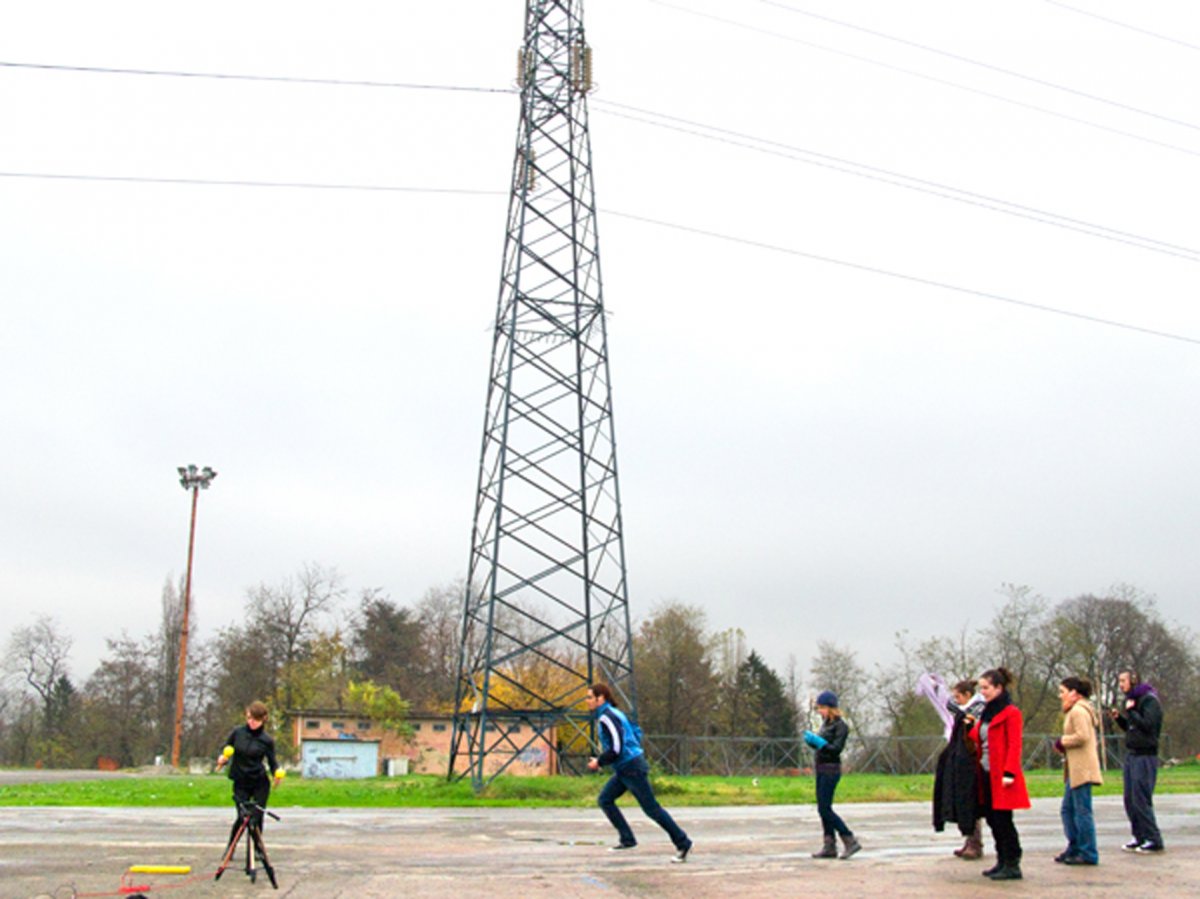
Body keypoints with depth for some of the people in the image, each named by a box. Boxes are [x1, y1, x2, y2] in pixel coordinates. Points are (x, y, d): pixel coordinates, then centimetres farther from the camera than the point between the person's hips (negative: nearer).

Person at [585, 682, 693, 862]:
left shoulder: (607, 718, -17)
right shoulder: (611, 714, 13)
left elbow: (616, 749, -23)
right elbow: (636, 734, 20)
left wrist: (599, 761, -10)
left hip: (631, 768, -10)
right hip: (623, 770, 10)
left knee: (651, 808, -5)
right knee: (605, 799, 8)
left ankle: (683, 843, 2)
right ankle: (627, 839, 9)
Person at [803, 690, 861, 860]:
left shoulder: (840, 725, -12)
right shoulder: (825, 723, 13)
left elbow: (836, 749, -19)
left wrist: (818, 741, -27)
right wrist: (811, 741, 0)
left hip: (830, 769, -9)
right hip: (821, 769, 9)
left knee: (824, 809, -10)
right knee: (823, 809, 9)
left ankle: (850, 840, -4)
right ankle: (829, 846, 14)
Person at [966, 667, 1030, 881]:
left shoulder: (1011, 713, -9)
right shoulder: (986, 713, 17)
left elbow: (1014, 745, -15)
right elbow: (976, 740, 22)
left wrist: (1008, 773, -21)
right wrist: (971, 730, 4)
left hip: (1001, 776, -8)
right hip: (986, 775, 8)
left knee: (1003, 821, -5)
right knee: (992, 819, 11)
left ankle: (1012, 865, 1)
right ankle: (1002, 861, 19)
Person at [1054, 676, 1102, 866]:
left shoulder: (1079, 710, -12)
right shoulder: (1074, 711, 21)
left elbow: (1082, 736, -22)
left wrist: (1062, 742, -8)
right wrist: (1063, 745, 10)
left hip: (1082, 769, -11)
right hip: (1075, 769, 11)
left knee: (1082, 811, -6)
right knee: (1068, 809, 15)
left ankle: (1088, 854, -1)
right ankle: (1074, 848, 22)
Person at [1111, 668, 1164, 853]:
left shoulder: (1149, 700, -11)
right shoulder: (1132, 699, 16)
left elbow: (1147, 725, -21)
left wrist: (1130, 711, -15)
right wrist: (1119, 718, 6)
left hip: (1145, 756, -9)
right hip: (1131, 755, 9)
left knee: (1141, 800, -9)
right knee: (1130, 800, 8)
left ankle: (1154, 840, -2)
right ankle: (1140, 837, 15)